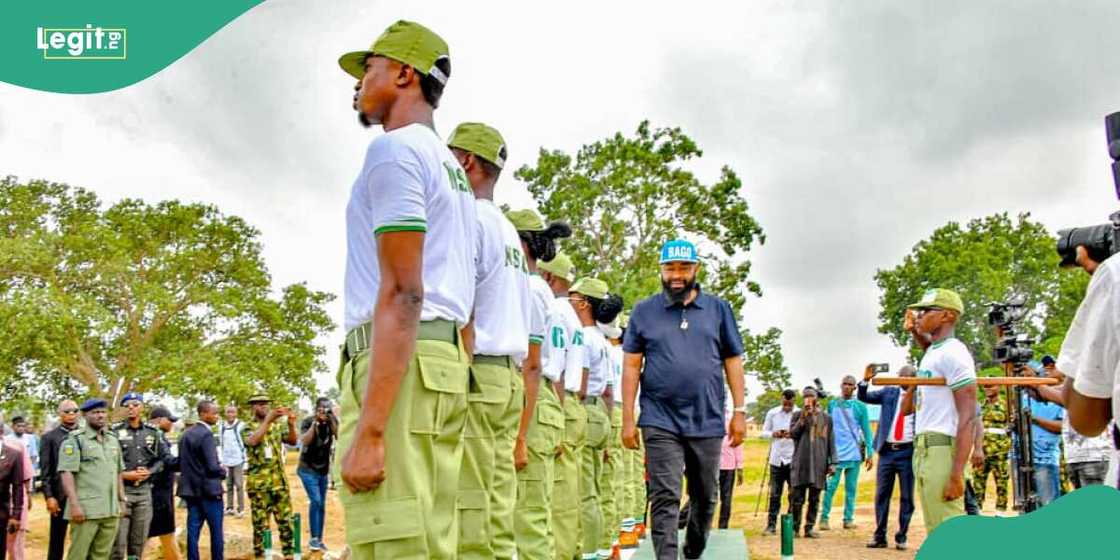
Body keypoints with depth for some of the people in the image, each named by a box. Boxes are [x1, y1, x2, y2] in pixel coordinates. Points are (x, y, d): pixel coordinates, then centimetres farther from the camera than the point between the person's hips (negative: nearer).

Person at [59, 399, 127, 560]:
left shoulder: (113, 441, 17)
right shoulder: (75, 440, -3)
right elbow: (66, 474, -10)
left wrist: (122, 500, 14)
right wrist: (74, 504, -17)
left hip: (111, 510, 6)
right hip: (86, 510, -6)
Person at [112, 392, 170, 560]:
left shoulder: (153, 433, 10)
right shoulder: (115, 432, -3)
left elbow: (162, 458, 14)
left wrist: (149, 472, -3)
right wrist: (123, 474, -14)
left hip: (144, 490, 4)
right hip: (121, 490, -4)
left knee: (139, 541, 10)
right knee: (118, 541, -6)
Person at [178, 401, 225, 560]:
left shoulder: (185, 434, 10)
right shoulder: (206, 434, -16)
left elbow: (180, 463, 14)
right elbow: (212, 466, -20)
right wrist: (223, 471, -1)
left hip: (190, 489, 8)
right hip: (208, 490, -8)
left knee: (193, 531, 8)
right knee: (216, 532, 3)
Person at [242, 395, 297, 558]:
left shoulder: (277, 425, 10)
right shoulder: (248, 428, -1)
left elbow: (292, 441, 0)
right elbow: (253, 441, -22)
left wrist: (291, 424, -18)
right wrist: (267, 420, -28)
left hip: (280, 481, 3)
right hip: (259, 484, -3)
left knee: (286, 521, 5)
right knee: (260, 524, 2)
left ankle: (289, 554, 13)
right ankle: (259, 555, 11)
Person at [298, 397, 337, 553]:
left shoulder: (332, 422, -3)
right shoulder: (308, 422, -11)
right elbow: (304, 441, -25)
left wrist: (332, 420, -27)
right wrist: (315, 423, -29)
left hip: (323, 470, 4)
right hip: (308, 469, -4)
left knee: (322, 505, 6)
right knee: (315, 501, -16)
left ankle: (320, 539, 15)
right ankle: (313, 539, -8)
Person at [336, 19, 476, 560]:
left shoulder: (395, 149, -5)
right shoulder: (452, 170, 25)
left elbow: (402, 294, -17)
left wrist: (368, 430, -21)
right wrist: (453, 401, 28)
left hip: (398, 365, -10)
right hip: (445, 365, 10)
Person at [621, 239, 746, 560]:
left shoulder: (719, 310, 7)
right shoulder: (644, 312, 5)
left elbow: (733, 362, 8)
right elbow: (631, 366, 3)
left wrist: (739, 411, 2)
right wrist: (628, 419, -2)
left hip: (708, 421, 2)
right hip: (660, 421, -2)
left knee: (705, 498, 13)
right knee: (665, 499, -7)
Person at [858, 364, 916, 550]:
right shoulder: (889, 392, 10)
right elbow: (863, 397, 5)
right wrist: (865, 380, -11)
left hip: (907, 452, -2)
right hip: (887, 451, 2)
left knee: (906, 497, 3)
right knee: (881, 495, 4)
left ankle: (901, 537, 12)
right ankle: (879, 536, 11)